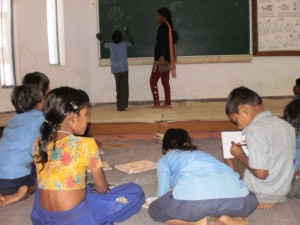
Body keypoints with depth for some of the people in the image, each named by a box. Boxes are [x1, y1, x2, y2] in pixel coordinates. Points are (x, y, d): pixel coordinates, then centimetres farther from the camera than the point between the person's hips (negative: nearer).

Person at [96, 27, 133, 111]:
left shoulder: (111, 45, 1)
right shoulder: (124, 44, -3)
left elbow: (103, 44, 22)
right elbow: (131, 42, 19)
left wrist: (100, 39, 42)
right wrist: (127, 33, 28)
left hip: (115, 70, 3)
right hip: (124, 69, -3)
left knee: (118, 88, 13)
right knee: (124, 88, 0)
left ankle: (119, 106, 14)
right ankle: (123, 106, -5)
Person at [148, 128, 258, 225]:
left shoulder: (164, 159, 29)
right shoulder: (202, 153, 40)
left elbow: (163, 194, 25)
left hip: (192, 200, -3)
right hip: (234, 197, 4)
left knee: (154, 210, 25)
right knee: (250, 200, 39)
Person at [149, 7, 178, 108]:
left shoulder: (163, 27, -13)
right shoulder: (169, 26, 14)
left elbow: (163, 42, -22)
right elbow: (175, 38, 18)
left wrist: (161, 56, -29)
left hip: (162, 58, -9)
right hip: (167, 58, 9)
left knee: (153, 80, -4)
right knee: (165, 81, 11)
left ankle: (156, 103, -6)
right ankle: (167, 103, 11)